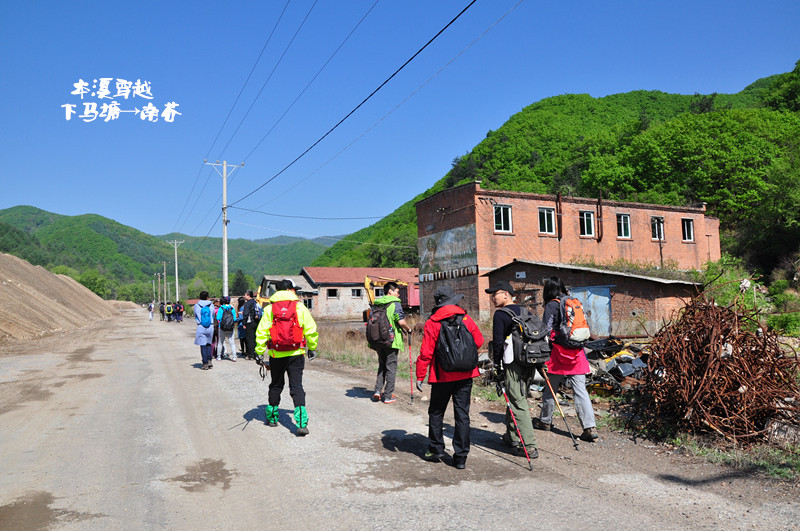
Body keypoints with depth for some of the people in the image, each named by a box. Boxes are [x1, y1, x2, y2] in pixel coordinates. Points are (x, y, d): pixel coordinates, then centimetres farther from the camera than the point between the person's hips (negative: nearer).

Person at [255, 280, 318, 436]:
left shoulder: (269, 309, -1)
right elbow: (311, 330, 0)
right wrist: (312, 348, 14)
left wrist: (260, 353, 4)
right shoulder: (300, 307, -2)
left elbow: (261, 333, -3)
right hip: (296, 353, -1)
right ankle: (301, 423, -10)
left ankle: (272, 417, 33)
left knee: (276, 385, 20)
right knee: (297, 387, 2)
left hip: (276, 355, 1)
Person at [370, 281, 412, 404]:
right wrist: (409, 329, 1)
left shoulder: (376, 303, 9)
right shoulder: (395, 303, -9)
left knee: (382, 365, 21)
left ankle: (378, 390, 10)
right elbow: (401, 321, -17)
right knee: (391, 367, 5)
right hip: (392, 340, -5)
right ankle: (388, 396, 8)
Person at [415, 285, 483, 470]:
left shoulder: (432, 323, -9)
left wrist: (420, 376, -3)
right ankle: (461, 457, 8)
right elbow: (479, 341, 6)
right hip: (465, 375, 3)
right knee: (462, 414, 7)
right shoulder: (466, 318, 0)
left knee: (436, 412, 15)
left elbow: (426, 353, -11)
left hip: (443, 375, -2)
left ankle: (436, 449, 21)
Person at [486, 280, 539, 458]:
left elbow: (498, 342, -14)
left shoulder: (500, 314, -9)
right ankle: (512, 436, 32)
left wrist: (497, 366, -7)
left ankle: (529, 447, -6)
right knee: (516, 399, 20)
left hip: (513, 365, -8)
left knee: (519, 404, -5)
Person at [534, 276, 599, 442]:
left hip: (558, 354, -5)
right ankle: (590, 427, -6)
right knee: (580, 390, 1)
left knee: (550, 389, 11)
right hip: (577, 354, 5)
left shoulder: (552, 305, -6)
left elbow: (546, 331, -9)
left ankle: (545, 421, 25)